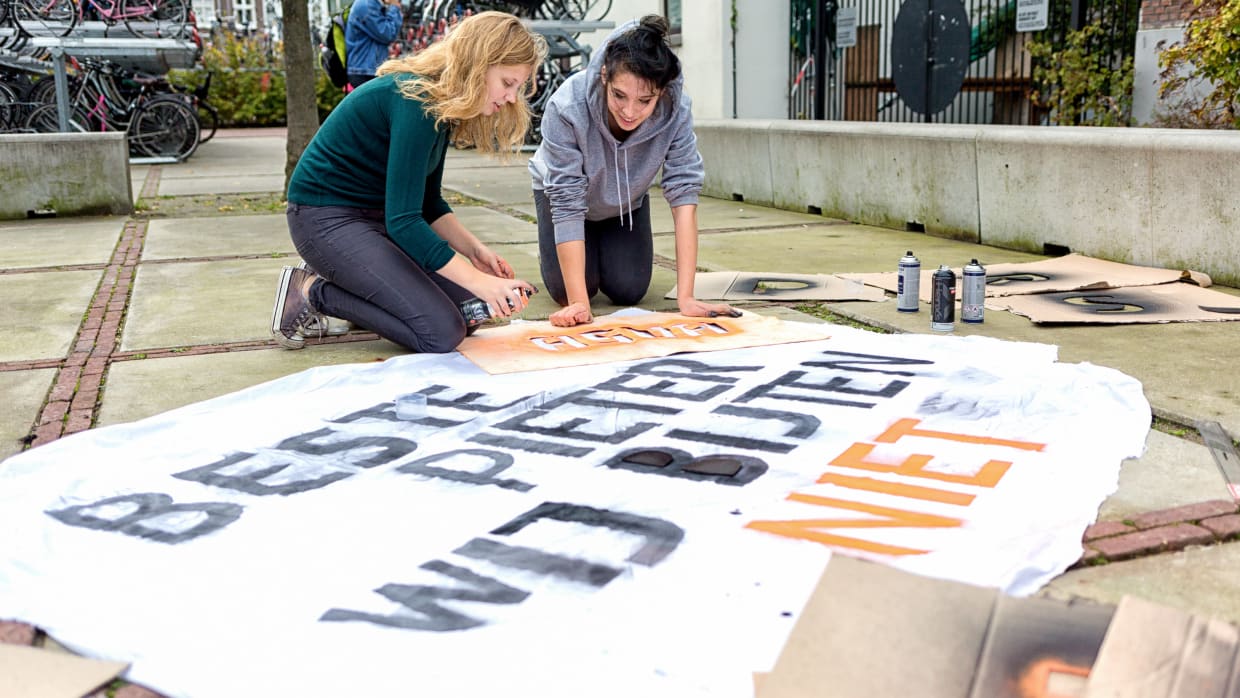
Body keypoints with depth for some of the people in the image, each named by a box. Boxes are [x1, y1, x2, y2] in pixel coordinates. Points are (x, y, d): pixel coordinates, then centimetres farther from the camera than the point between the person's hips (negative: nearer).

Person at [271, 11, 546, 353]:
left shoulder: (444, 104, 5)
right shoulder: (415, 101, -24)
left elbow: (427, 202, 12)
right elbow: (402, 221, -29)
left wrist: (475, 251, -4)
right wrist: (480, 282, -30)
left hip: (375, 215, 10)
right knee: (443, 333, -18)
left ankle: (337, 279, 11)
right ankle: (311, 292, -4)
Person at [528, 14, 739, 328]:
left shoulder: (676, 110, -35)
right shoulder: (567, 107, -40)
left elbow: (683, 192, -34)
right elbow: (567, 202, -38)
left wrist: (685, 297, -40)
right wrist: (578, 301, -41)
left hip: (626, 201, 2)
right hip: (562, 193, -2)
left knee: (629, 291, -8)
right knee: (565, 288, -14)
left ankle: (603, 248, 27)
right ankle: (554, 252, 23)